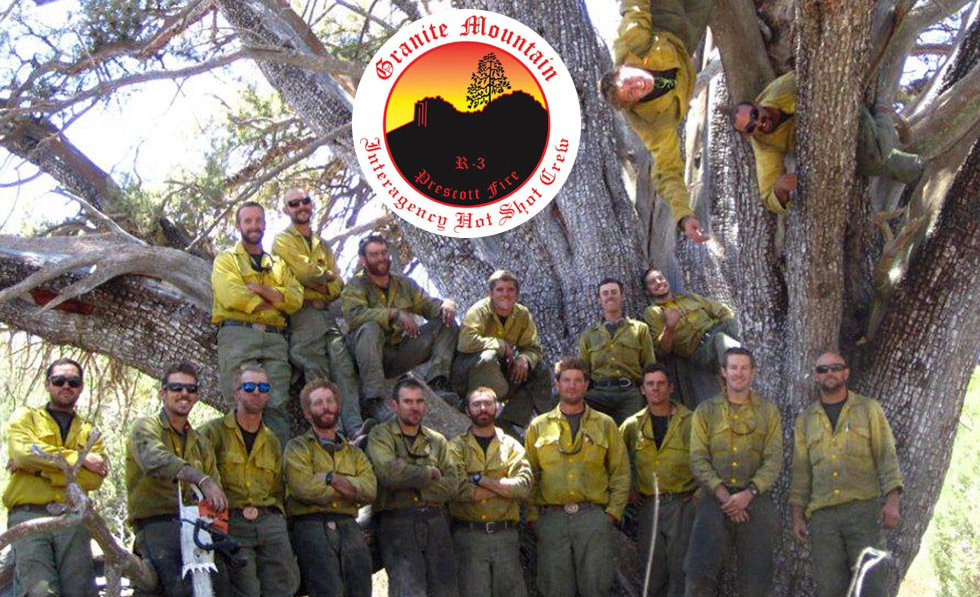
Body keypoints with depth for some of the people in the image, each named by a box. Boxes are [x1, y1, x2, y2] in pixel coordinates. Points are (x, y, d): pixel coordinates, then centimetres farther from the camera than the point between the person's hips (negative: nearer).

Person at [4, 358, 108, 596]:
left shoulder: (90, 431, 22)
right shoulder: (25, 417, 18)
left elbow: (94, 478, 3)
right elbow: (24, 450, -5)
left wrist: (40, 469, -5)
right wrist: (78, 458, -3)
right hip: (28, 514, -3)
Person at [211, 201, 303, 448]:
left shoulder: (278, 264, 27)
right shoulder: (226, 259, 16)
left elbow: (296, 298, 8)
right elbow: (232, 296, -4)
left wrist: (262, 290, -5)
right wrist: (274, 302, 3)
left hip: (274, 339, 3)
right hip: (238, 335, -3)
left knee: (276, 404, -9)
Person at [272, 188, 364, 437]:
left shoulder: (322, 245, 28)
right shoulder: (282, 241, 9)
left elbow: (336, 286, 17)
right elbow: (306, 271, -8)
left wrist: (316, 280, -4)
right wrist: (327, 276, 10)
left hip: (330, 313, 5)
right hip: (303, 314, -5)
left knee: (344, 369, -13)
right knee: (317, 374, -16)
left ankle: (355, 427, -23)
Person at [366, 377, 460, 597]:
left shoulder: (437, 441, 18)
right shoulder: (380, 436, 6)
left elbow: (451, 484, 5)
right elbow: (388, 471, -13)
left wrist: (410, 482, -6)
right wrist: (429, 474, -2)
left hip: (435, 522, 4)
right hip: (398, 523, -4)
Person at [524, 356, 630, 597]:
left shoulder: (605, 425, 13)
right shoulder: (539, 426, 13)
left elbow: (621, 472, 10)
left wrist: (614, 512, 0)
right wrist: (532, 515, 2)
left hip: (594, 516, 0)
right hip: (551, 519, 0)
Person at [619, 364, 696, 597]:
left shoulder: (690, 421, -1)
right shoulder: (633, 425, 8)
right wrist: (626, 488, 12)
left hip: (683, 505, -3)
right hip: (649, 506, 3)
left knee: (680, 569, -4)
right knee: (654, 573, 7)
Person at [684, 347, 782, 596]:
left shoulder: (768, 411, 12)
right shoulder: (705, 411, 11)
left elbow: (774, 459, 2)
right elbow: (698, 459, 3)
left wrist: (748, 493, -13)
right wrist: (723, 494, -12)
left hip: (756, 501, 1)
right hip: (715, 501, 0)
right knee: (700, 572, -11)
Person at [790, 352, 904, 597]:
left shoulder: (868, 409, 9)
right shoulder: (805, 420, 16)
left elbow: (886, 455, 2)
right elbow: (801, 470, 15)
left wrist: (892, 502, -11)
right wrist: (797, 516, 6)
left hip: (863, 509, -2)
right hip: (822, 515, 2)